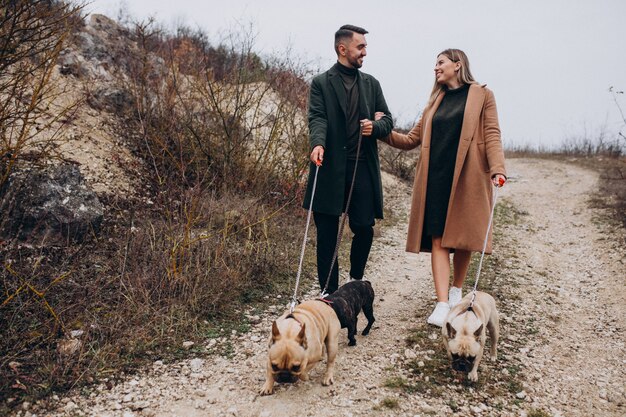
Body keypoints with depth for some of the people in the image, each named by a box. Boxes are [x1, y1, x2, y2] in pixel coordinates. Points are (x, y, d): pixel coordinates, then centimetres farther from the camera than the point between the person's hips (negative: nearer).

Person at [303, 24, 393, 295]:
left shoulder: (371, 83, 17)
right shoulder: (321, 83, 5)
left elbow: (387, 120, 15)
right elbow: (317, 118, -9)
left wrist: (375, 126, -8)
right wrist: (318, 144, -29)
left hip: (363, 168, 3)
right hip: (331, 168, -3)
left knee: (364, 228, 2)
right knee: (327, 234, 2)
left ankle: (356, 281, 29)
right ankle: (329, 293, 13)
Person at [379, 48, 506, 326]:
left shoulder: (481, 95, 7)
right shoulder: (436, 101, 20)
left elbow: (491, 135, -2)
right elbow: (412, 139, 19)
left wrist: (497, 168, -16)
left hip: (467, 176, -3)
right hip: (436, 177, 3)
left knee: (463, 235, 5)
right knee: (438, 238, -6)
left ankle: (457, 291, 25)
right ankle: (442, 304, -7)